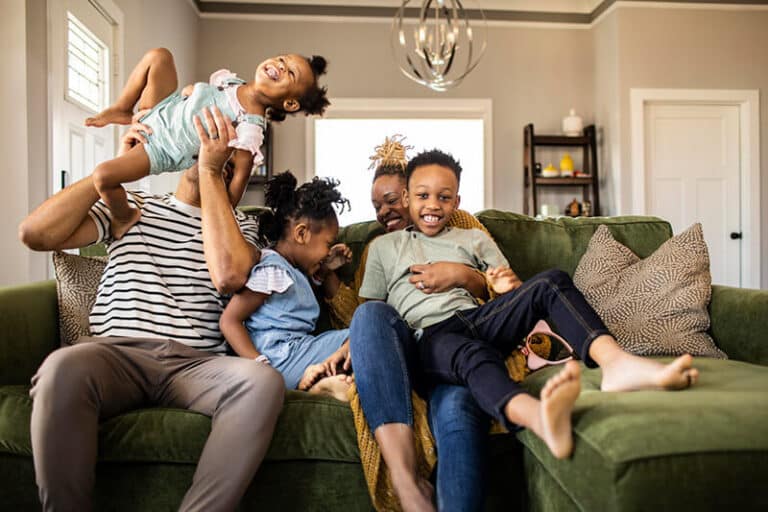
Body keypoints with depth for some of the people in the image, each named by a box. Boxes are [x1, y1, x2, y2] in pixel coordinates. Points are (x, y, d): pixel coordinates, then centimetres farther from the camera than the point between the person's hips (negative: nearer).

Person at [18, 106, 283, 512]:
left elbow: (228, 276, -9)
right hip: (117, 354, 1)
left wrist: (210, 170, -4)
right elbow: (35, 234, 6)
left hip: (195, 363, 0)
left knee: (262, 380, -33)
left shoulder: (240, 225, 16)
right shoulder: (130, 206, 21)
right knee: (64, 366, -35)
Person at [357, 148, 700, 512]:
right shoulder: (384, 247, 24)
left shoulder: (474, 240, 27)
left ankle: (615, 362, -44)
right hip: (427, 338, -3)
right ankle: (540, 417, -71)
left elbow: (511, 295, 21)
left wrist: (507, 288, -4)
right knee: (473, 355, -40)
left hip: (478, 318, 4)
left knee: (551, 281, -21)